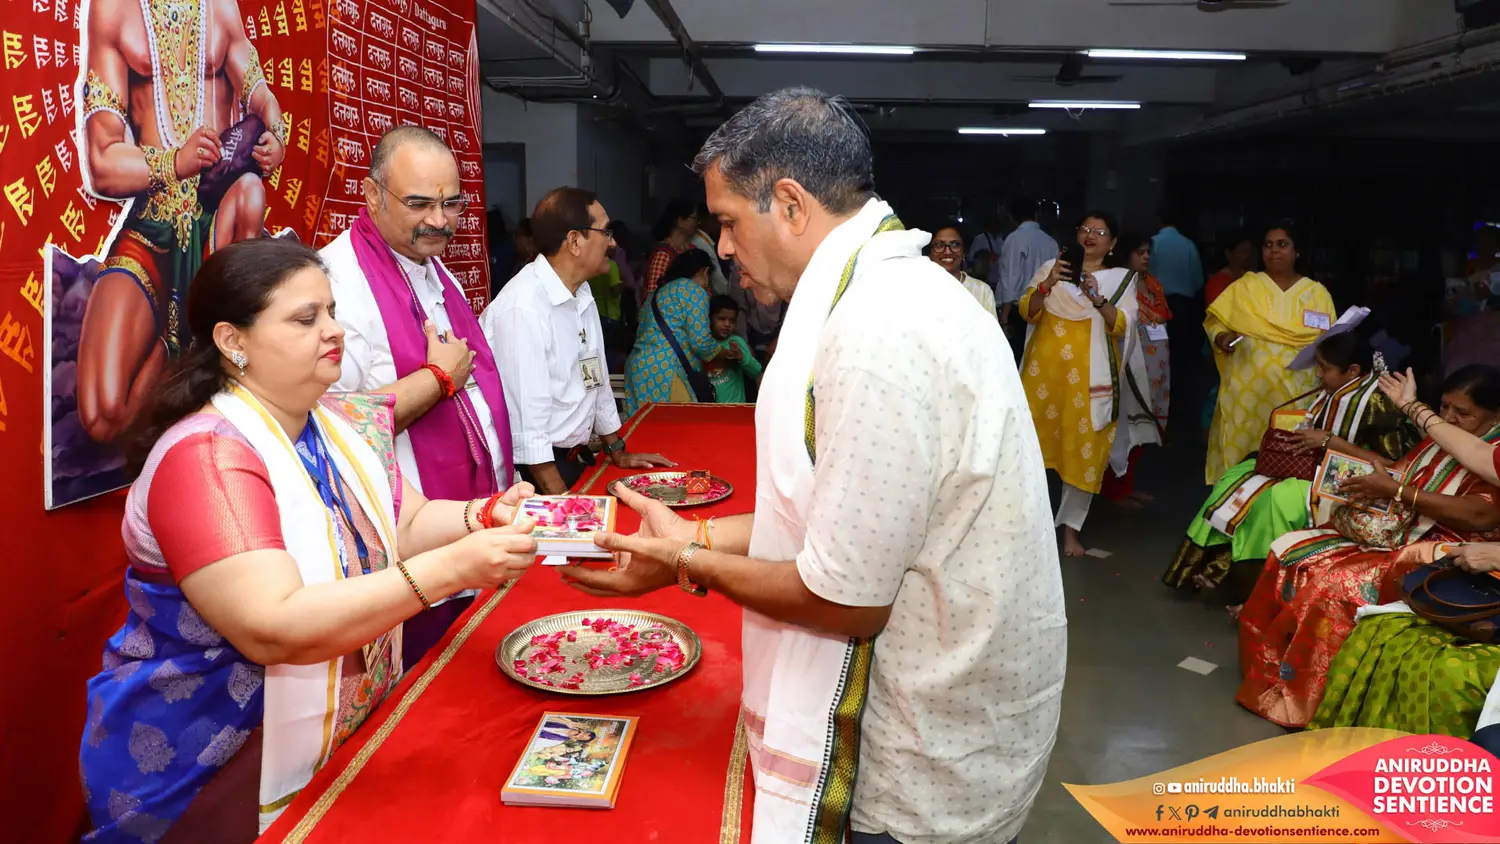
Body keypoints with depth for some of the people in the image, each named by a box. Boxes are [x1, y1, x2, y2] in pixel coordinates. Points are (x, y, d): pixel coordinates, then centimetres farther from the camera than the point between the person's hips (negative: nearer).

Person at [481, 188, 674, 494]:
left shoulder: (581, 295, 7)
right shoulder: (523, 308, -21)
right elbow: (527, 423, -23)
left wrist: (618, 452, 19)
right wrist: (562, 502, -22)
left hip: (576, 458, 8)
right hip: (539, 470, -8)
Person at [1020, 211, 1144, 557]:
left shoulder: (1121, 278, 6)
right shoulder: (1051, 267, 8)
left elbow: (1122, 325, -7)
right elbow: (1027, 312, -1)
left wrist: (1097, 298, -23)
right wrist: (1047, 285, -18)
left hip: (1089, 375, -1)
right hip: (1045, 369, 1)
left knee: (1084, 449, -1)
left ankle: (1070, 527, 8)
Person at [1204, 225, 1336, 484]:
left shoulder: (1317, 292, 9)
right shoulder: (1244, 287, 7)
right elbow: (1214, 320, 5)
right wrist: (1221, 337, -15)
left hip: (1296, 391, 1)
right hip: (1248, 388, 0)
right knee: (1243, 451, -2)